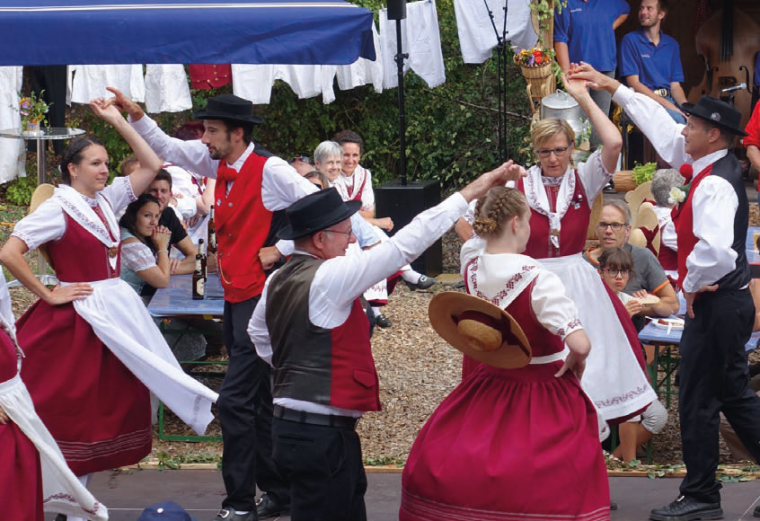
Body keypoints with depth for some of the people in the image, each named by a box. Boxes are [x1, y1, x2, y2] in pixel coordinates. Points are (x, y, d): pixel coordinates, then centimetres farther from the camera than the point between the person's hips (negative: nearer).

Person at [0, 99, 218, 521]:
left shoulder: (107, 200, 9)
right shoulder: (57, 209, -11)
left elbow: (152, 166, 10)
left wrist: (118, 121, 5)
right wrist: (48, 295, -14)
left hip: (116, 310, 7)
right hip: (77, 318, -7)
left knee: (102, 410, 10)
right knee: (70, 411, -2)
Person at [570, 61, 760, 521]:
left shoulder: (715, 185, -22)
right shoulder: (717, 167, 7)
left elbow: (716, 251, -38)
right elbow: (663, 129, 18)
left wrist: (692, 285, -18)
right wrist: (613, 87, 20)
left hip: (715, 305, -10)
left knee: (698, 401, 2)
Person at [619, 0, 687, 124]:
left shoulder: (672, 45, 16)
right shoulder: (630, 40, 1)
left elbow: (675, 85, 14)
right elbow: (633, 83, -7)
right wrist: (668, 105, -17)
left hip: (667, 99, 5)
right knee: (676, 118, -34)